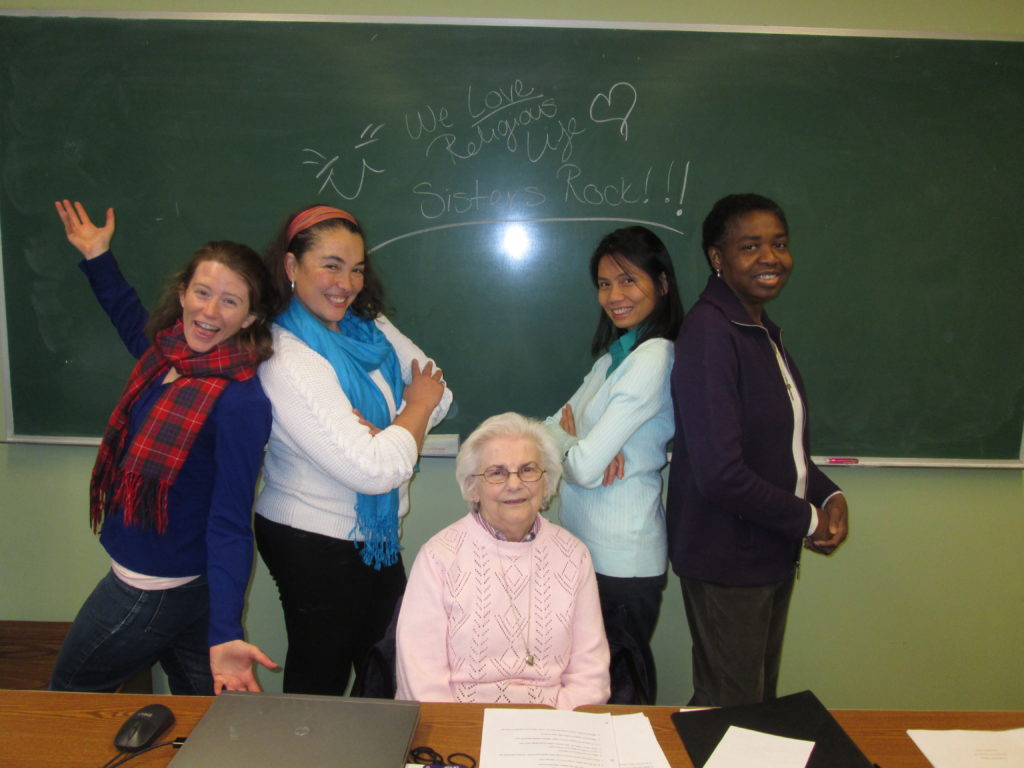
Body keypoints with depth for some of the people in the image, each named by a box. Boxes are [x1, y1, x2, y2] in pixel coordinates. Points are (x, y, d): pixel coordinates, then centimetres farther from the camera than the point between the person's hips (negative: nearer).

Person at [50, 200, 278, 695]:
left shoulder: (240, 403, -27)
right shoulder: (167, 353, -2)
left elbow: (230, 524, -29)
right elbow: (133, 324, 24)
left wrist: (224, 631, -35)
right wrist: (99, 261, 27)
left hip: (154, 592, -8)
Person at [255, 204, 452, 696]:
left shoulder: (369, 327, 1)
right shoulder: (287, 360, -24)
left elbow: (437, 392, 0)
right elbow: (375, 470, -29)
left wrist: (380, 431, -18)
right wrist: (417, 407, -12)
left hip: (377, 534, 7)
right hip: (314, 544, -7)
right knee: (321, 678, 13)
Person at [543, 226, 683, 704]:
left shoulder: (654, 357, -18)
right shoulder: (615, 353, 11)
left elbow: (585, 467, -22)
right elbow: (552, 429, 9)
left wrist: (567, 442, -1)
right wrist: (579, 437, -12)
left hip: (620, 559, -8)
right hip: (586, 546, 8)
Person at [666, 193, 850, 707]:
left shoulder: (764, 331, 9)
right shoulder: (709, 333, -23)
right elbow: (720, 473, -28)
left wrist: (828, 494, -3)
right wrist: (806, 520, -14)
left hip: (771, 550, 9)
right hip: (726, 560, -9)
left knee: (761, 702, 23)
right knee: (729, 709, 9)